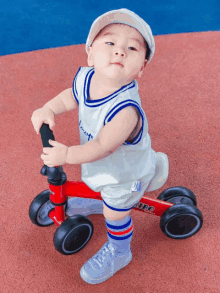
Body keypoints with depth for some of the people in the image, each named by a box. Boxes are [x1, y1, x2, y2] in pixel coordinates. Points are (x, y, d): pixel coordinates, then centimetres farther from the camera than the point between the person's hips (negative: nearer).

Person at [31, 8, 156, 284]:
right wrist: (47, 109, -13)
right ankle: (97, 202, 73)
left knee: (115, 215, 17)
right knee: (92, 180, 37)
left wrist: (67, 154, -27)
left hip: (124, 174, -7)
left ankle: (118, 252, 48)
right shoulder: (85, 77, -21)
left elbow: (102, 146, -36)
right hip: (100, 163, 7)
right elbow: (71, 97, 1)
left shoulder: (126, 110, -45)